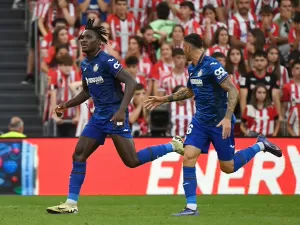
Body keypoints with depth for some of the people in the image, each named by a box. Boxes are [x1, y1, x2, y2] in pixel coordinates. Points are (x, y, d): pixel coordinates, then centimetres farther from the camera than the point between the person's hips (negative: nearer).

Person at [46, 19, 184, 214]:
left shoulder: (107, 61, -14)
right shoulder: (85, 65, 11)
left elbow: (131, 82, -21)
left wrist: (122, 110, -30)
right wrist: (66, 105, 17)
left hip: (115, 115, -8)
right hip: (99, 116, 8)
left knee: (132, 161, -10)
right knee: (78, 155, -2)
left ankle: (173, 146, 8)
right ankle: (71, 203, 0)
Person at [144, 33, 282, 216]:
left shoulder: (212, 66, -20)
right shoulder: (192, 68, 7)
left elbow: (233, 91, -24)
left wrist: (227, 118, -32)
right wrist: (164, 99, 24)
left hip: (220, 122, -7)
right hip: (201, 120, 7)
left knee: (228, 167, 3)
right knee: (189, 157, -10)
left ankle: (260, 146, 26)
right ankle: (191, 207, -8)